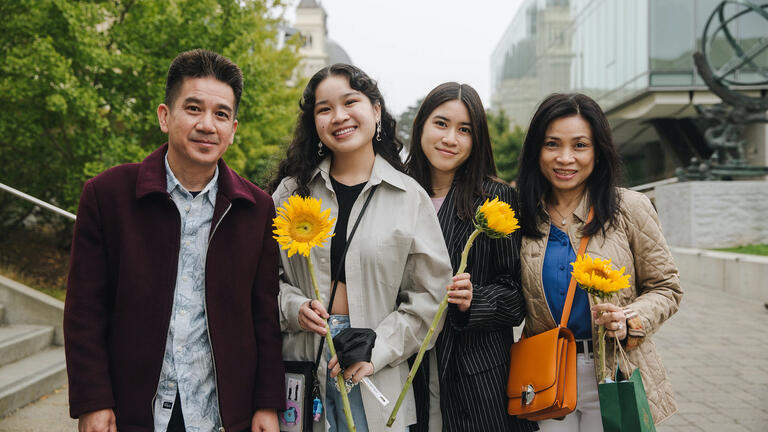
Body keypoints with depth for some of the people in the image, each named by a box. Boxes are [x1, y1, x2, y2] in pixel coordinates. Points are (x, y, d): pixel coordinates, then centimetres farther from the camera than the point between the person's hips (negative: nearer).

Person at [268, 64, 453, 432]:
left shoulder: (410, 197, -1)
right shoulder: (292, 190, 4)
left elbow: (429, 296, -2)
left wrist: (375, 350, -10)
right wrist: (293, 306, -10)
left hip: (375, 371, -1)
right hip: (301, 359, 1)